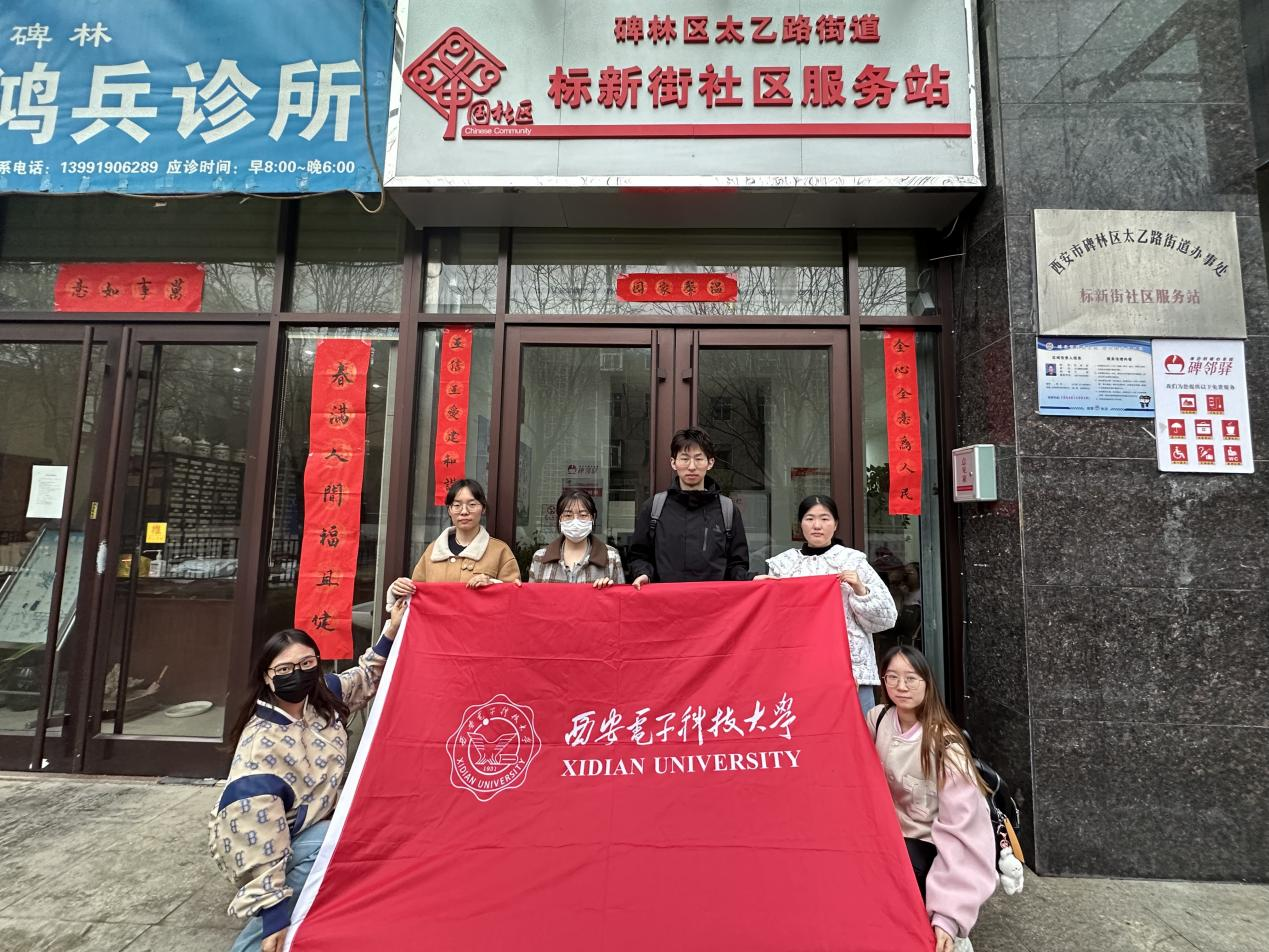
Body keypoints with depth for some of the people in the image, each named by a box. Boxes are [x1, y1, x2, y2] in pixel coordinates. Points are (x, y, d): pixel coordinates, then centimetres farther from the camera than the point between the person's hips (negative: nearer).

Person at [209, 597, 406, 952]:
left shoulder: (323, 695, -12)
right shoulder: (261, 746, -30)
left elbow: (367, 679, 5)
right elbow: (257, 832, -30)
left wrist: (392, 629, -9)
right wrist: (273, 918, -29)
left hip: (311, 825, 7)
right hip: (257, 840, -7)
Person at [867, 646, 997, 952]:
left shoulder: (945, 744, -22)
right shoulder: (877, 719, -7)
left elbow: (959, 829, -25)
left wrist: (948, 915, -30)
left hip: (940, 849, -5)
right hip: (899, 839, 5)